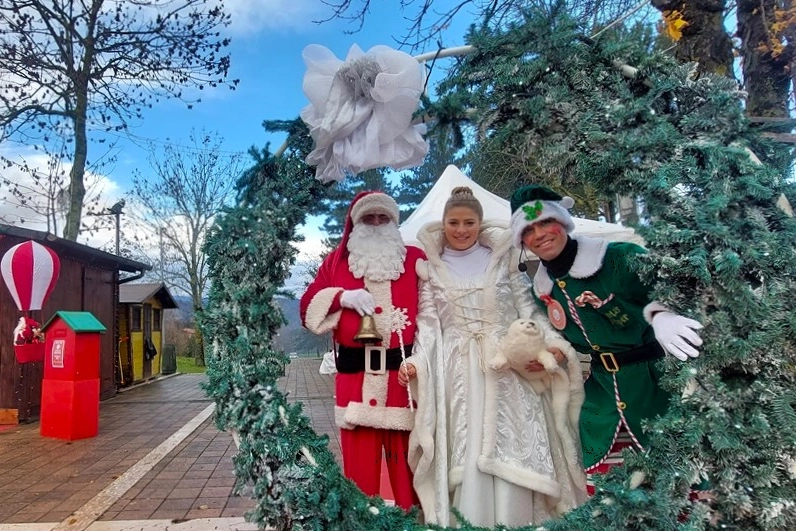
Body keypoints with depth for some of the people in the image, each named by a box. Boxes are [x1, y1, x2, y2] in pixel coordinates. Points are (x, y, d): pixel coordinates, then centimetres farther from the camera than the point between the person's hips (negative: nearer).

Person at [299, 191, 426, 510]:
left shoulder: (414, 258, 9)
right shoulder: (337, 261, 12)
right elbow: (309, 309, 6)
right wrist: (342, 297, -10)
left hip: (405, 374, 0)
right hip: (356, 375, 1)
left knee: (408, 459, 7)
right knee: (359, 462, 7)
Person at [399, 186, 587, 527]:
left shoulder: (503, 259, 9)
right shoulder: (431, 269, 10)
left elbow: (528, 308, 5)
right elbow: (428, 322, 4)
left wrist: (551, 343, -10)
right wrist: (416, 362, -10)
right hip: (458, 371, 0)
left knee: (511, 449, -1)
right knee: (464, 453, -1)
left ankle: (514, 521, 13)